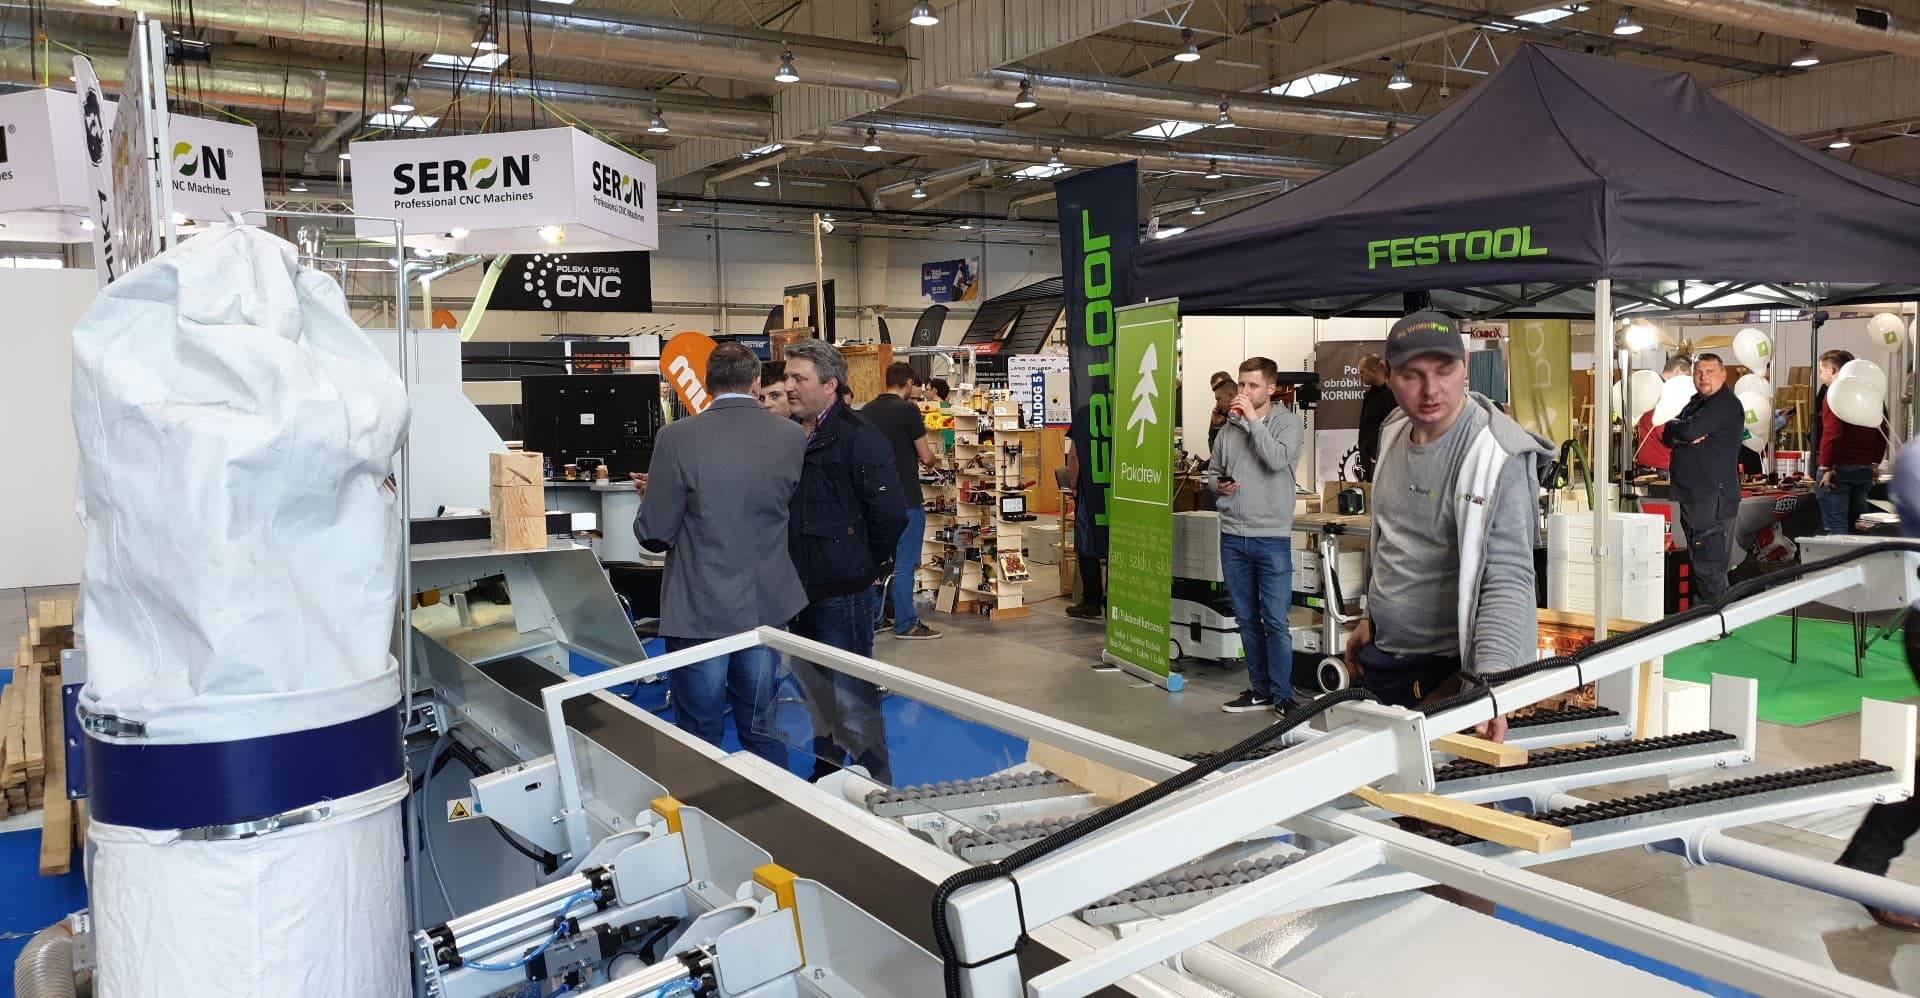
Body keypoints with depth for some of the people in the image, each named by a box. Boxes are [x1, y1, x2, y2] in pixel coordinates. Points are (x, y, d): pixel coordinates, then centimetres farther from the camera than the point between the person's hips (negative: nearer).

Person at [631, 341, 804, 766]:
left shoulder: (677, 439, -15)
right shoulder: (793, 437, -4)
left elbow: (654, 535, -11)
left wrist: (656, 493, 9)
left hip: (700, 611, -3)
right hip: (767, 606, 4)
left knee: (701, 740, 9)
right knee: (762, 731, 17)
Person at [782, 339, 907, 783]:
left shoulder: (857, 437, -14)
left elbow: (888, 513, -15)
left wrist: (872, 567, -6)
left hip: (842, 593, -8)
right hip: (799, 589, 8)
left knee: (854, 698, -2)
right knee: (814, 689, 20)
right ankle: (827, 767, 36)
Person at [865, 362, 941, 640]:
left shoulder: (866, 411, 7)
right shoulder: (908, 410, -14)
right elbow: (926, 457, -12)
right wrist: (930, 460, 12)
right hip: (905, 499, -7)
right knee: (904, 563, -1)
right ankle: (905, 624, 3)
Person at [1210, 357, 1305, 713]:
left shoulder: (1289, 422, -2)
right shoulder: (1229, 427, 10)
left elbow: (1278, 460, -20)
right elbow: (1212, 471, 19)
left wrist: (1253, 419, -16)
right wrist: (1218, 485, -3)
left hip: (1272, 537, -5)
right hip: (1233, 536, 5)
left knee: (1276, 621, -4)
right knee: (1247, 619, 11)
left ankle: (1282, 695, 5)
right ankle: (1259, 689, 21)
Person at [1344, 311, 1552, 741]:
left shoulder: (1499, 457, -21)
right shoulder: (1394, 433, 3)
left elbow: (1507, 579, -27)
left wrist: (1489, 683, -36)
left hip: (1446, 671, -8)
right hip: (1381, 657, 8)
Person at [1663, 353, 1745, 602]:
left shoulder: (1726, 405, -10)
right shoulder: (1696, 402, 18)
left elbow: (1689, 430, -20)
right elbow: (1667, 436, 11)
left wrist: (1673, 425, 1)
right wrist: (1682, 437, -10)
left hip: (1713, 498, -10)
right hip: (1692, 495, 10)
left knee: (1709, 566, -9)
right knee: (1698, 562, 16)